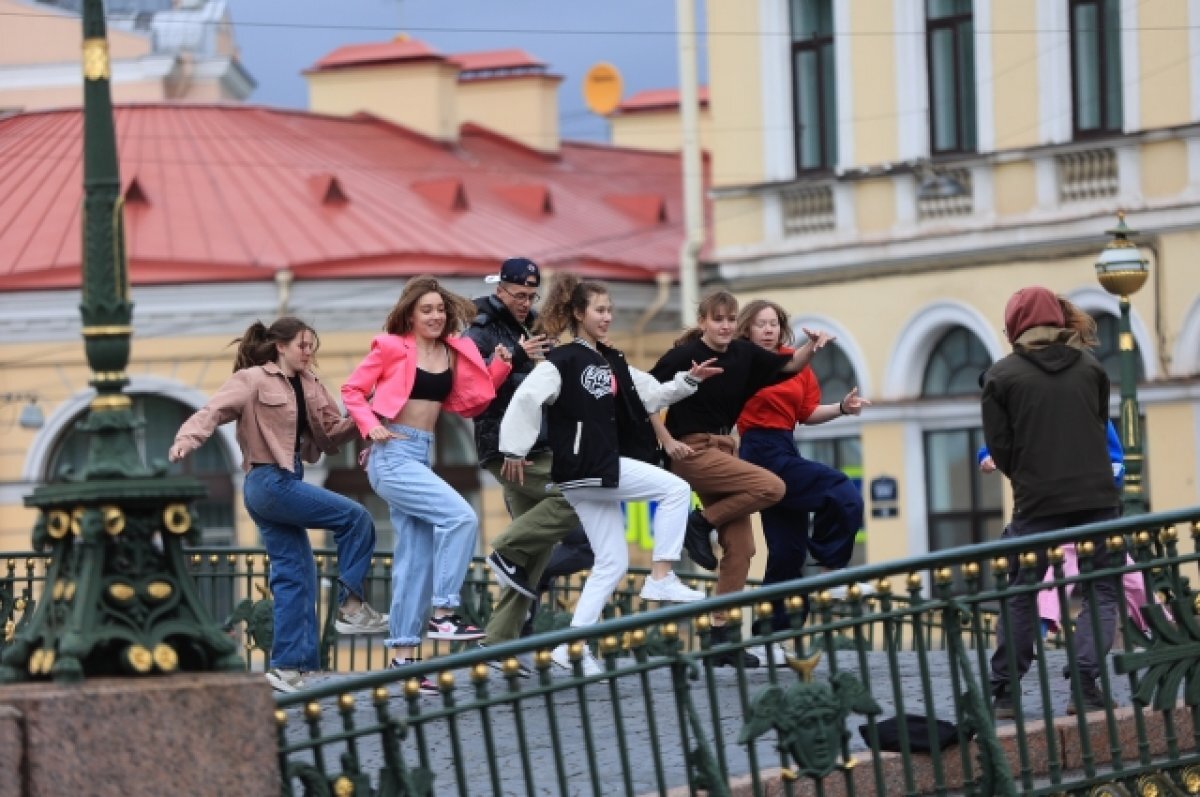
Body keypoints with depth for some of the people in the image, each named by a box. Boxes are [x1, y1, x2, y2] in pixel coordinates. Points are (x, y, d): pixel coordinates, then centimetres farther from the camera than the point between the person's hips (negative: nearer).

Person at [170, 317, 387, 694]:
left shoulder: (309, 386, 13)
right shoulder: (253, 380, -6)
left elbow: (330, 433, 13)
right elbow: (214, 410, -17)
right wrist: (187, 437, -36)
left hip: (287, 483, 8)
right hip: (269, 481, -8)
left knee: (295, 575, 6)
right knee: (355, 517, -13)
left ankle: (287, 664, 8)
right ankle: (350, 605, -6)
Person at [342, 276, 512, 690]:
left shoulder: (455, 353, 9)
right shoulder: (391, 347, -5)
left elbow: (469, 404, 10)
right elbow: (352, 389, 1)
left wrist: (499, 367, 0)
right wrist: (369, 426, -13)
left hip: (421, 456, 7)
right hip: (392, 455, -7)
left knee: (416, 557, 6)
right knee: (460, 516, -22)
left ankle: (402, 653, 10)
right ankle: (443, 613, -18)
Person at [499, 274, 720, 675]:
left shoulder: (612, 362, 17)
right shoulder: (563, 361, -9)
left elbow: (652, 395, 20)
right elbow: (525, 400, -18)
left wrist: (688, 380, 7)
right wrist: (514, 451, -22)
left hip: (604, 469, 9)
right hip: (582, 469, -9)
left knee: (612, 563, 6)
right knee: (675, 489, -12)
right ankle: (661, 578, -11)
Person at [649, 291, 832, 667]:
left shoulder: (743, 354, 6)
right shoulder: (684, 356, -11)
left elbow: (789, 365, 15)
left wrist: (812, 346, -5)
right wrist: (667, 441, -13)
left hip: (723, 449, 7)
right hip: (692, 451, -7)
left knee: (740, 546, 1)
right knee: (771, 487, -21)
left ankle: (721, 634, 6)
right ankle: (700, 524, -4)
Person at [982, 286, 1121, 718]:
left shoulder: (1002, 375, -2)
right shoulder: (1090, 366, 6)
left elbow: (999, 446, -1)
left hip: (1037, 502, -1)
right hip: (1096, 496, 1)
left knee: (1020, 596, 12)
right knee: (1103, 590, 8)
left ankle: (1003, 694, 12)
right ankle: (1085, 685, -6)